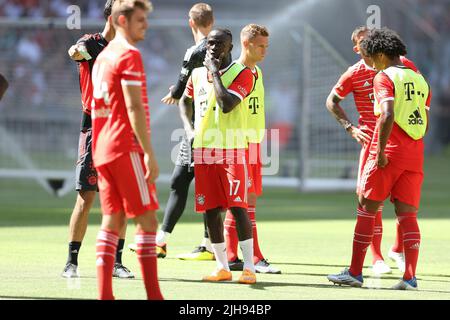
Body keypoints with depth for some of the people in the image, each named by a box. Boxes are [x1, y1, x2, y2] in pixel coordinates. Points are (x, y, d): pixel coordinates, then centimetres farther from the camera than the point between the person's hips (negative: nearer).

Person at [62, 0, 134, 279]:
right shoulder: (92, 44, -4)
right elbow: (77, 52, -30)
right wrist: (76, 51, -53)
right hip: (94, 128, -6)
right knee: (86, 199, -6)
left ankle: (116, 262, 11)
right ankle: (72, 261, -1)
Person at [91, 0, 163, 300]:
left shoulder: (103, 56, 17)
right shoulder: (129, 54, -10)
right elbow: (134, 108, -17)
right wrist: (149, 153, -17)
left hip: (103, 149, 9)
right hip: (126, 148, -9)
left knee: (113, 220, 7)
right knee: (147, 220, -6)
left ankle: (104, 295, 1)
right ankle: (153, 295, -10)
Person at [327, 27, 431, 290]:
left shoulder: (385, 77, -7)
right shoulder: (420, 80, 14)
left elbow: (388, 115, -21)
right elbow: (425, 123, 16)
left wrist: (381, 151, -17)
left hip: (389, 154, -6)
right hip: (415, 157, 6)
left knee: (366, 210, 4)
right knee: (408, 215, 4)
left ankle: (355, 272, 7)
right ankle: (410, 277, -6)